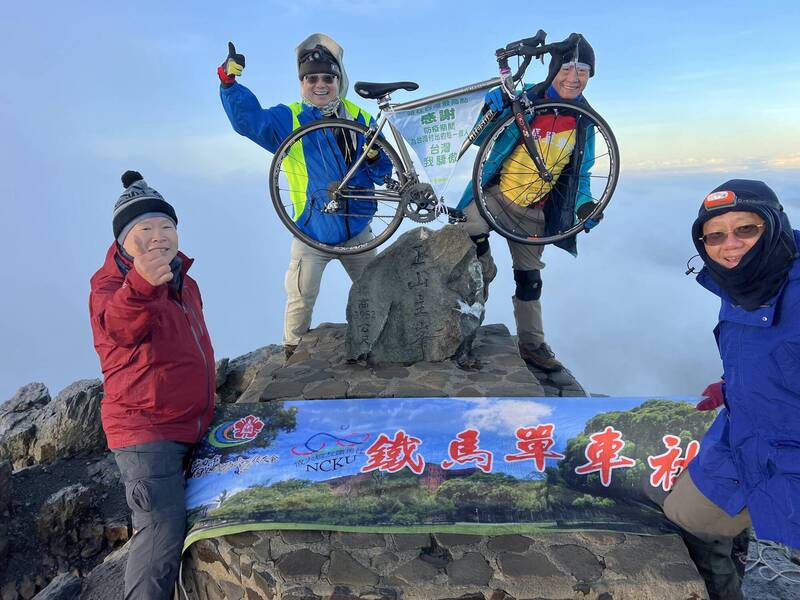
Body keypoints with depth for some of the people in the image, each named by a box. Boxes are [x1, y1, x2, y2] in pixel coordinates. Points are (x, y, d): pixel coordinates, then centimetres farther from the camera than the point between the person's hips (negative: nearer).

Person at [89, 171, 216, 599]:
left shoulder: (185, 282, 10)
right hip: (145, 431, -8)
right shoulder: (109, 284, -13)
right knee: (163, 531, -12)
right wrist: (142, 284, -59)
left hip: (192, 427, 8)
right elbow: (118, 326, -38)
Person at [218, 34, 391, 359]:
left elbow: (380, 173, 6)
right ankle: (293, 351, 18)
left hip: (356, 228, 4)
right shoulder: (289, 119, -3)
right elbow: (249, 119, -20)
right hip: (313, 231, -3)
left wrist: (374, 158, -16)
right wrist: (229, 81, -34)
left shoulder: (360, 119, 5)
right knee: (302, 298, -5)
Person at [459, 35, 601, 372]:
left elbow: (580, 173, 11)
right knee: (468, 230, -34)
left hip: (533, 210, 3)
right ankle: (482, 278, -4)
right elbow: (480, 140, -6)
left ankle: (532, 344, 26)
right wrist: (492, 110, -26)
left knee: (529, 278, 11)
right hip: (497, 193, -2)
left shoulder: (585, 123, 1)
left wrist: (584, 204, -8)